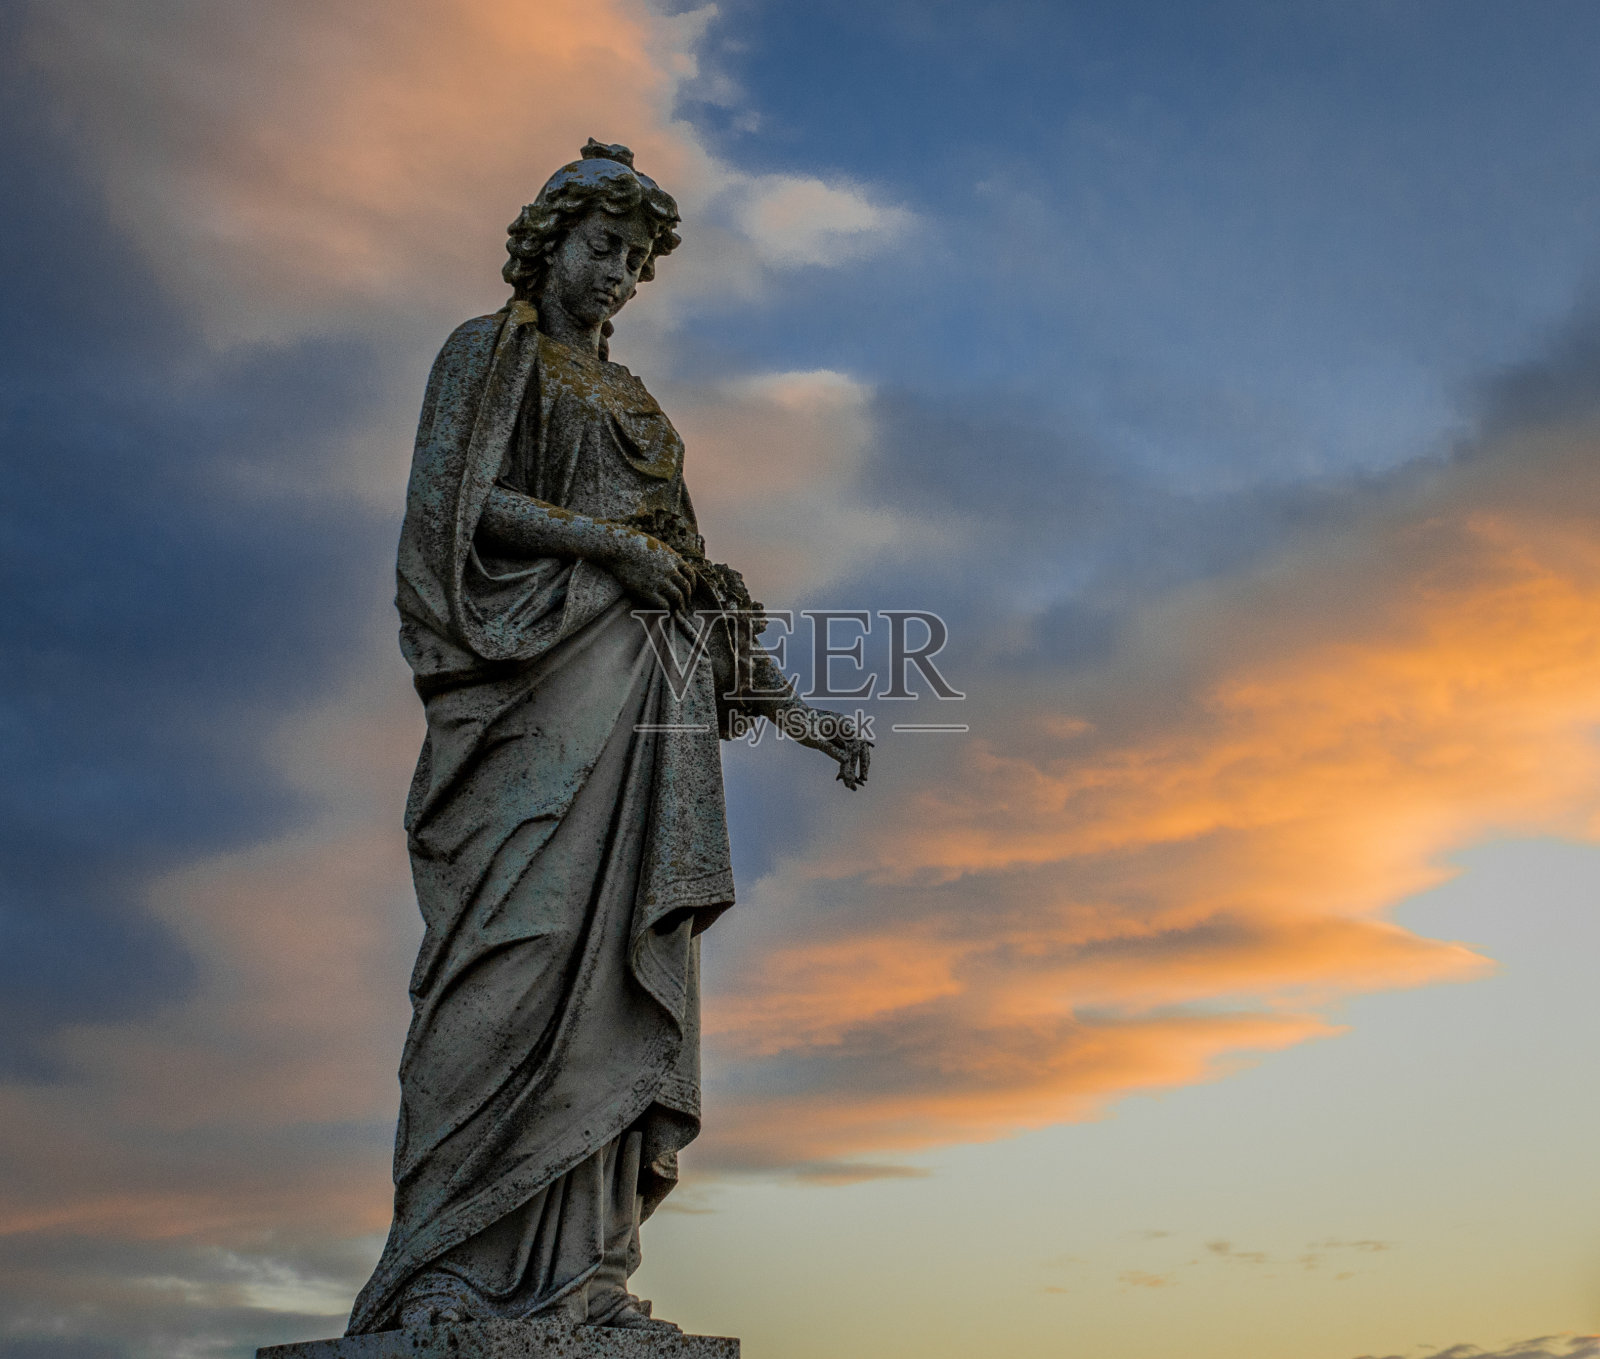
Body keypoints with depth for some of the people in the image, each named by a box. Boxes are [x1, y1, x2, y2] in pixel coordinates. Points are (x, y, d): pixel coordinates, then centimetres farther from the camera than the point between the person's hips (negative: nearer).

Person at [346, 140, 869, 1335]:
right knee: (522, 943, -18)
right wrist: (610, 542, -8)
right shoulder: (490, 352, 12)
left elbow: (690, 573, 24)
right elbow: (455, 499, -5)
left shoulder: (635, 403, 28)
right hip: (539, 670, -6)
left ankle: (580, 1274, -5)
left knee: (621, 967, -3)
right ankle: (442, 1272, -17)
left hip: (649, 699, 6)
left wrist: (791, 708, 17)